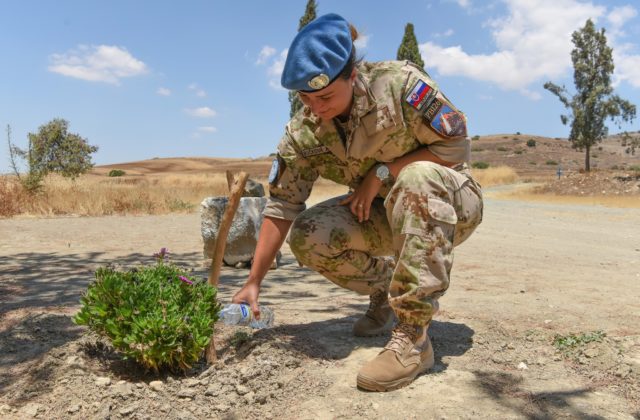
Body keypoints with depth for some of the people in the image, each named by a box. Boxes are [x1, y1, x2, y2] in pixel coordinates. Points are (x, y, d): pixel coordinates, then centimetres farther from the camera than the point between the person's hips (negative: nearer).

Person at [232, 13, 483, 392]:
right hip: (386, 211, 4)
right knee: (307, 237, -19)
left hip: (451, 201, -3)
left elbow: (457, 146, -19)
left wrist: (382, 172, -24)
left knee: (416, 178, -39)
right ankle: (386, 289, 9)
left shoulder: (400, 83, -24)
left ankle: (413, 338, -31)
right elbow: (282, 207, -11)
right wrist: (254, 282, -14)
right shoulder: (303, 133, -13)